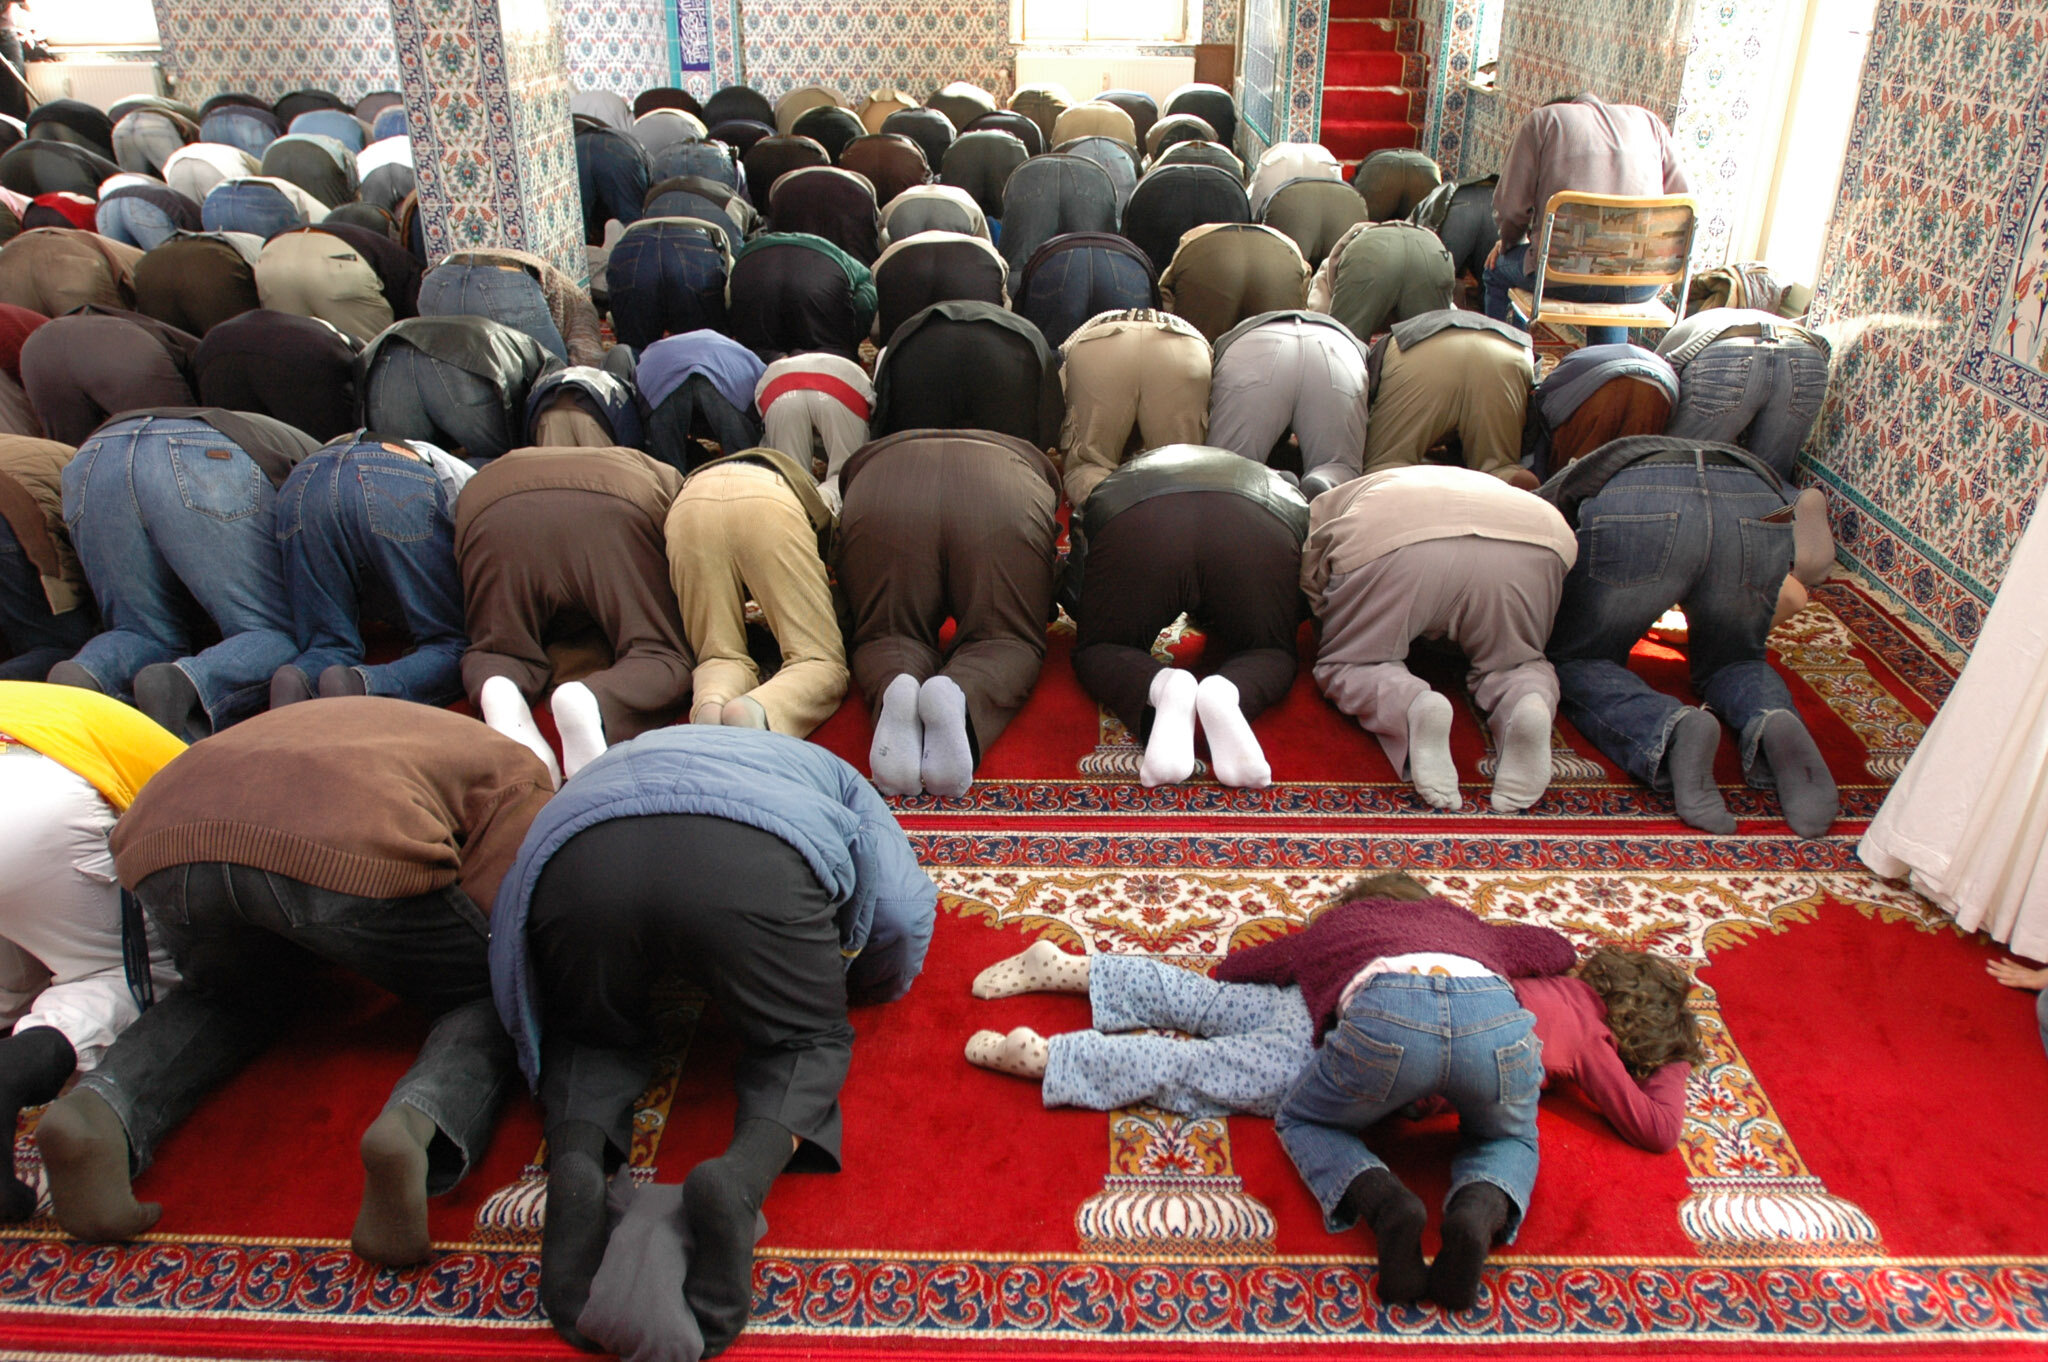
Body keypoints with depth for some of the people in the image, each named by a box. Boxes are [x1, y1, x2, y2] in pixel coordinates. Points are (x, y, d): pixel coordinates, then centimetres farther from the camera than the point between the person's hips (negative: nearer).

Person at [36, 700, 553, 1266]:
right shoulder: (515, 776, 25)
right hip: (353, 853, -5)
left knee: (232, 997, 36)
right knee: (483, 1004, 19)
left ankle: (101, 1108, 6)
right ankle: (416, 1127, -14)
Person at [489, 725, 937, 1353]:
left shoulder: (617, 760, 48)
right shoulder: (828, 773, 39)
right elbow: (904, 914, 24)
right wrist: (838, 982, 42)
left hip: (577, 862, 3)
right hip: (755, 864, -2)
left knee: (592, 1037, 29)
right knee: (806, 1041, 21)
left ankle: (575, 1165, -3)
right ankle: (740, 1177, -9)